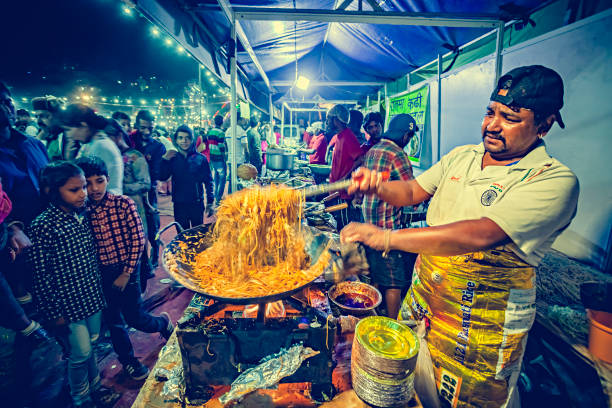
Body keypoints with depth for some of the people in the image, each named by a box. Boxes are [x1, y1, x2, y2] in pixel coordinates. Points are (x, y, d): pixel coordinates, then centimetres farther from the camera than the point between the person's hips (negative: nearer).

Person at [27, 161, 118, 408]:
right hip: (68, 303, -6)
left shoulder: (82, 215, -1)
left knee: (89, 344, 22)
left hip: (91, 295, 6)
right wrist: (54, 313, -12)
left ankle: (94, 387, 43)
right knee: (81, 353, 10)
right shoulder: (42, 226, -20)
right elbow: (40, 275, -16)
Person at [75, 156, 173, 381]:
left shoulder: (124, 204, -14)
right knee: (113, 320, 16)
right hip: (99, 274, 3)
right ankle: (128, 359, 39)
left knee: (135, 318, 3)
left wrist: (127, 273, -11)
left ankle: (163, 322, 36)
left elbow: (138, 240, -12)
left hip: (126, 270, -3)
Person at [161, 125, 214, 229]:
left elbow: (208, 181, 0)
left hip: (197, 203, -2)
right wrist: (165, 160, -10)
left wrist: (210, 202, -4)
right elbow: (163, 177, -1)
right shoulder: (172, 158, 4)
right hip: (179, 204, 2)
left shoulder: (200, 158, -2)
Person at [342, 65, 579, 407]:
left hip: (483, 323, -5)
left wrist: (388, 237, -37)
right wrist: (378, 186, -18)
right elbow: (414, 191, 4)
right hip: (425, 293, 6)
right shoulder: (461, 156, 3)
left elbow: (481, 234, -33)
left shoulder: (554, 180, -19)